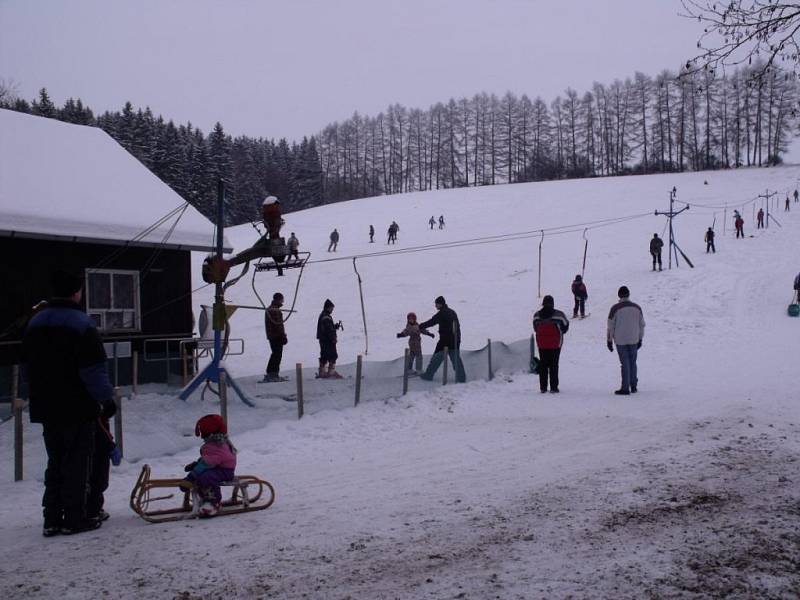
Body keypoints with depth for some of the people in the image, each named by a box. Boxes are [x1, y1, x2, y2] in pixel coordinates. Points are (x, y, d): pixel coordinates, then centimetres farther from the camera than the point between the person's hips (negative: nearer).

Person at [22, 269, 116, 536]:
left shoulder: (35, 323, 10)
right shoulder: (81, 323, -14)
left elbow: (28, 365, 18)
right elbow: (94, 369, -16)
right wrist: (106, 399, -9)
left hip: (45, 407, 7)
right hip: (78, 408, -7)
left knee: (55, 464, 15)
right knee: (77, 463, 2)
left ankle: (52, 519, 14)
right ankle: (74, 518, 4)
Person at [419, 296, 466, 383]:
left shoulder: (442, 313, -11)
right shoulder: (452, 312, 15)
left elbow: (431, 322, -14)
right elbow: (457, 325, 20)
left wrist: (419, 327, -9)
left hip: (445, 340, -7)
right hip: (455, 340, 7)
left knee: (437, 357, 1)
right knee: (456, 359, 9)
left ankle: (428, 375, 7)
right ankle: (461, 377, 6)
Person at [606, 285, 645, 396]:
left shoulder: (615, 308, -11)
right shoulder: (637, 308, 1)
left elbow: (611, 326, -7)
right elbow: (642, 325, 8)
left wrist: (609, 340, 3)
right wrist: (640, 339, 18)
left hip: (620, 341, -3)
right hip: (634, 340, 3)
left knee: (625, 363, 2)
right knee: (632, 362, 15)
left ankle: (625, 388, 3)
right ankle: (634, 386, 22)